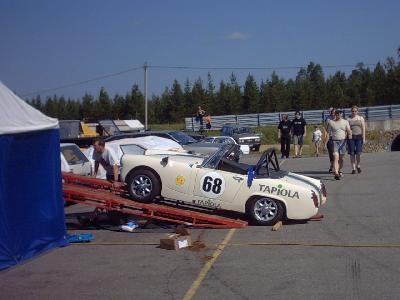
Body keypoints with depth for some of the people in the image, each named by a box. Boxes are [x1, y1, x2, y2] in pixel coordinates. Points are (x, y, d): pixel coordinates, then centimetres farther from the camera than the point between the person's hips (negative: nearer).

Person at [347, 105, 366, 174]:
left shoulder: (361, 118, 10)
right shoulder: (349, 119, 10)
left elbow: (363, 129, 7)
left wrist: (364, 138, -1)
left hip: (359, 137, -1)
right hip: (351, 137, 1)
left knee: (358, 153, -10)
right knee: (352, 153, -2)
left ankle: (358, 165, 14)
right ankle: (353, 168, 5)